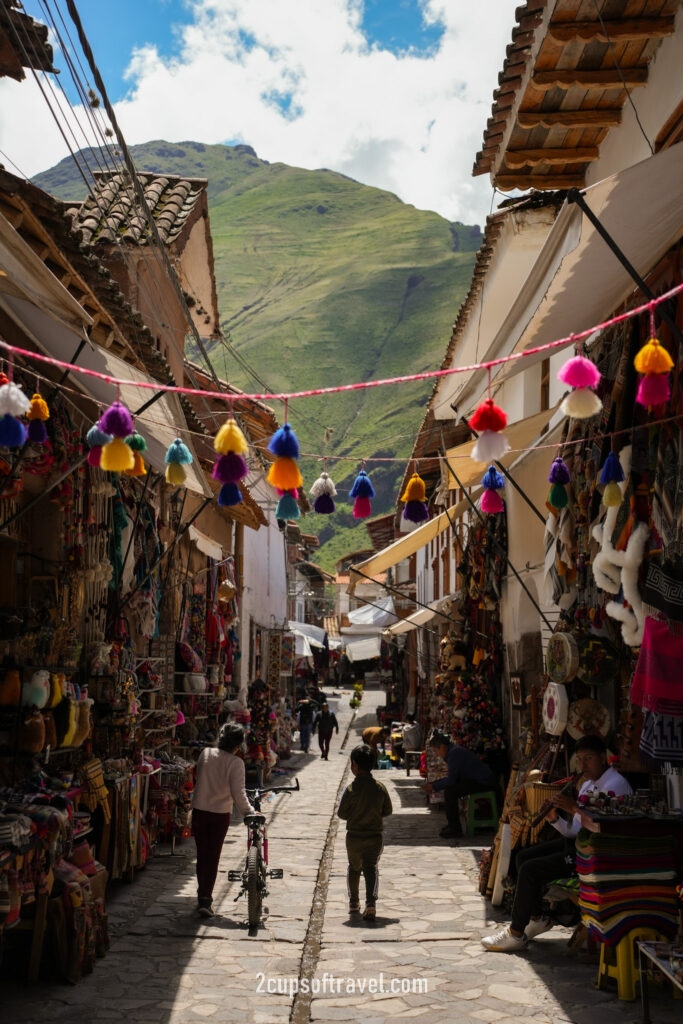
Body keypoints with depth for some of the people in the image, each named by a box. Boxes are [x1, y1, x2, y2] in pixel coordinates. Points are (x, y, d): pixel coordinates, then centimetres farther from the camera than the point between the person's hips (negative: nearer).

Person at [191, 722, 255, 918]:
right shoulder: (235, 762, -16)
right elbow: (238, 793, -21)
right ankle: (206, 899, 3)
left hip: (199, 811, 3)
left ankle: (202, 896, 22)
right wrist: (249, 812, -12)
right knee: (213, 857, 8)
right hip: (220, 814, -3)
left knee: (202, 855, 15)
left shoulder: (205, 753, -3)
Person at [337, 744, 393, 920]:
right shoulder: (380, 788, -6)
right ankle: (371, 902, -14)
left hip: (354, 836, -1)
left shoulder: (351, 789, -15)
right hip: (376, 835, 1)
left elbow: (342, 814, -9)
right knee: (371, 868, 7)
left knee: (354, 868, 19)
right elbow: (388, 810, 4)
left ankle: (353, 903, 28)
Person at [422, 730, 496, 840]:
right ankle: (452, 825, 22)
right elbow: (451, 776, 19)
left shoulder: (454, 753, -18)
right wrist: (432, 784, 12)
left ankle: (455, 830, -12)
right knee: (448, 788, 18)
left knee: (449, 792, -19)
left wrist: (433, 787, -8)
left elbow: (451, 779, -20)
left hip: (484, 782, -11)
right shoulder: (454, 751, 14)